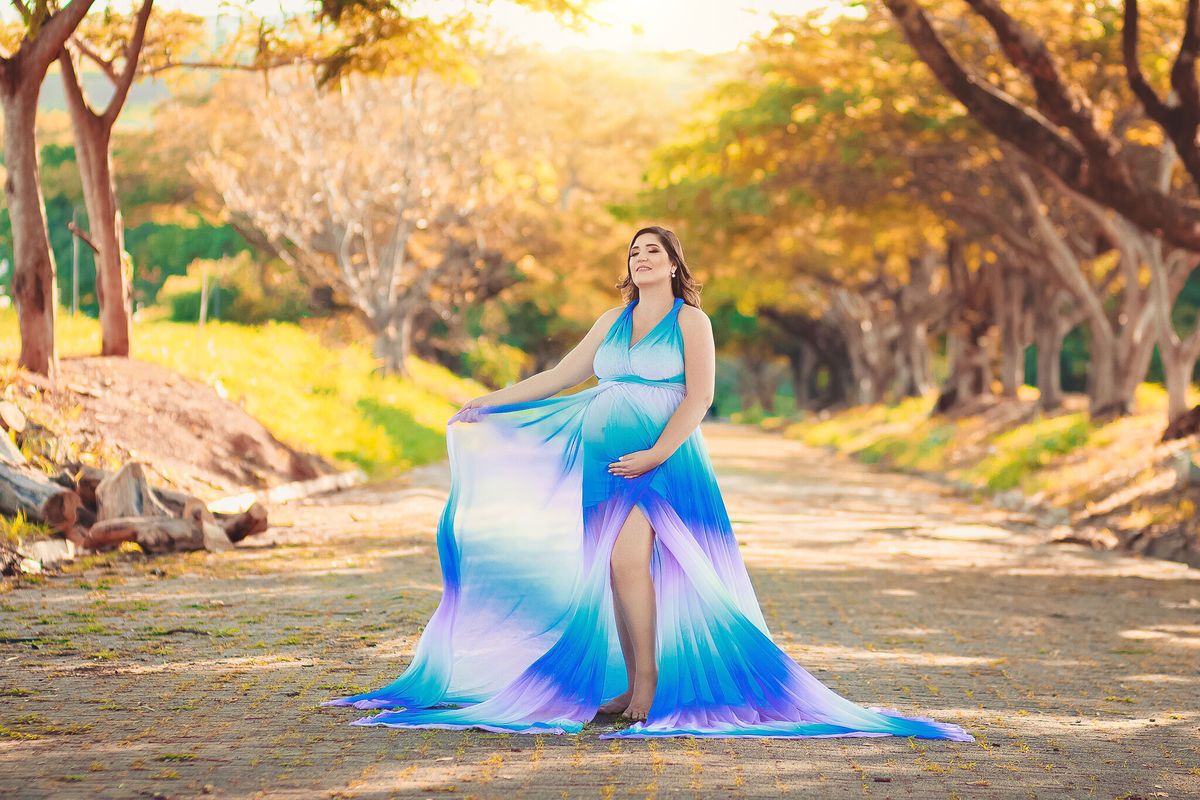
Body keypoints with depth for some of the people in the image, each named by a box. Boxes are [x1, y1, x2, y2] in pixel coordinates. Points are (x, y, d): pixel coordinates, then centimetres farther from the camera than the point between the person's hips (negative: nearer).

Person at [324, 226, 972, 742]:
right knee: (615, 569, 1)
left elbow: (699, 397, -7)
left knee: (628, 558, -22)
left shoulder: (690, 320, 1)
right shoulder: (613, 322, 17)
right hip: (608, 457, 6)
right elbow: (561, 377, 20)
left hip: (662, 458, -6)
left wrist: (656, 454, -17)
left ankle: (649, 676, -14)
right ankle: (634, 686, 7)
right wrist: (489, 404, 18)